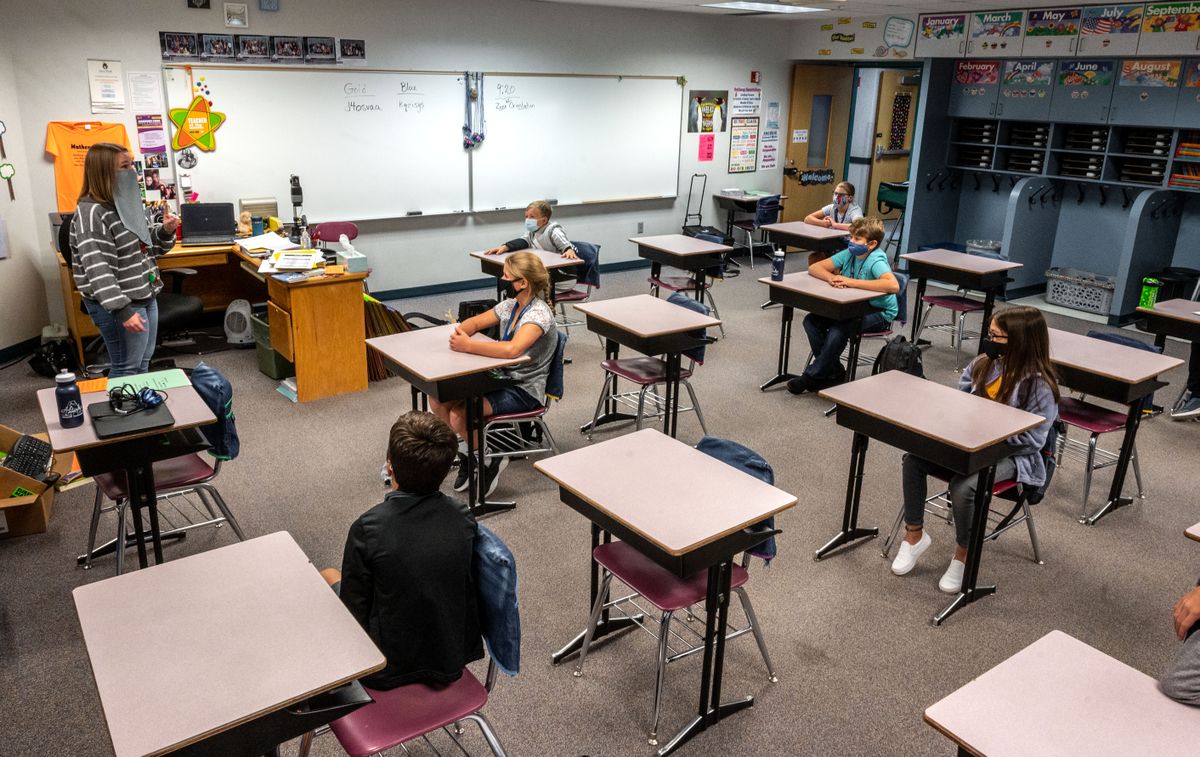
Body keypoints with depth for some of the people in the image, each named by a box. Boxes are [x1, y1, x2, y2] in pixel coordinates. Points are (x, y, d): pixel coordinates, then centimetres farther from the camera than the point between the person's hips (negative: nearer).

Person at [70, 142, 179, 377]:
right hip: (121, 306, -9)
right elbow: (98, 269, -26)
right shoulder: (92, 213, -18)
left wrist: (165, 231, 0)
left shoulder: (127, 203, 10)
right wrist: (122, 310, -31)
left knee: (143, 364, 19)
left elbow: (145, 248, 20)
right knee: (126, 370, 0)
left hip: (145, 297, 9)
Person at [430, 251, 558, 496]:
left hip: (524, 391, -8)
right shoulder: (511, 305, 5)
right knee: (438, 398, -4)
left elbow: (512, 349, -39)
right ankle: (468, 447, 16)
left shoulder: (538, 314, -22)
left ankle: (490, 459, 2)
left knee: (459, 414, -24)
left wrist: (468, 346, -32)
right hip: (501, 377, 8)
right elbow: (476, 322, 15)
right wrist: (460, 331, -9)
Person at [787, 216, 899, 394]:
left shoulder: (876, 261, -21)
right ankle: (834, 372, -1)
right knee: (811, 320, -8)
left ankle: (812, 376, -13)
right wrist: (830, 277, -24)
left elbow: (893, 285, -41)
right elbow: (814, 268, 1)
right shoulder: (849, 254, -1)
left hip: (880, 313, -8)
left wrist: (851, 282, -35)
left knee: (839, 329, -31)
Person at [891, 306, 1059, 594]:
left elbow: (1032, 439, -18)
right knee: (914, 459, -14)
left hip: (1011, 455, -6)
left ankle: (963, 555, -5)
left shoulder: (1039, 385, -18)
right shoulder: (984, 364, 0)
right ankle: (914, 535, 1)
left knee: (963, 487, -32)